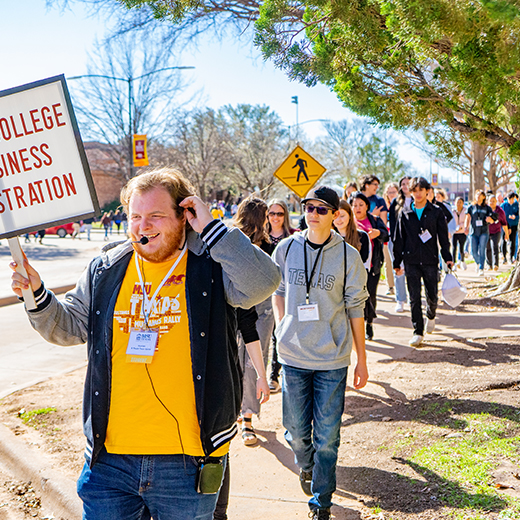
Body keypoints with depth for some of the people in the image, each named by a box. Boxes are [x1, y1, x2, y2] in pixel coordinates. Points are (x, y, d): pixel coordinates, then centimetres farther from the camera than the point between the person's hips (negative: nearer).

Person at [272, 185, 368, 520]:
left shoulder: (348, 256, -4)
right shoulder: (286, 249, 1)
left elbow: (355, 309, 1)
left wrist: (362, 360, 2)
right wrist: (283, 329, 5)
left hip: (333, 359, -2)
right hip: (293, 356, 2)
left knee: (327, 436, 2)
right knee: (296, 429, 12)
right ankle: (306, 465, 45)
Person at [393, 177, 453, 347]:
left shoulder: (436, 212, 5)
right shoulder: (405, 213, 7)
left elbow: (443, 237, 6)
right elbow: (399, 239, 9)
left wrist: (447, 258, -3)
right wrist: (397, 262, 7)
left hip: (430, 260, 0)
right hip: (411, 261, 0)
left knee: (432, 295, 4)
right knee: (414, 298, -3)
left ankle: (431, 316, 37)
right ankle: (418, 332, 4)